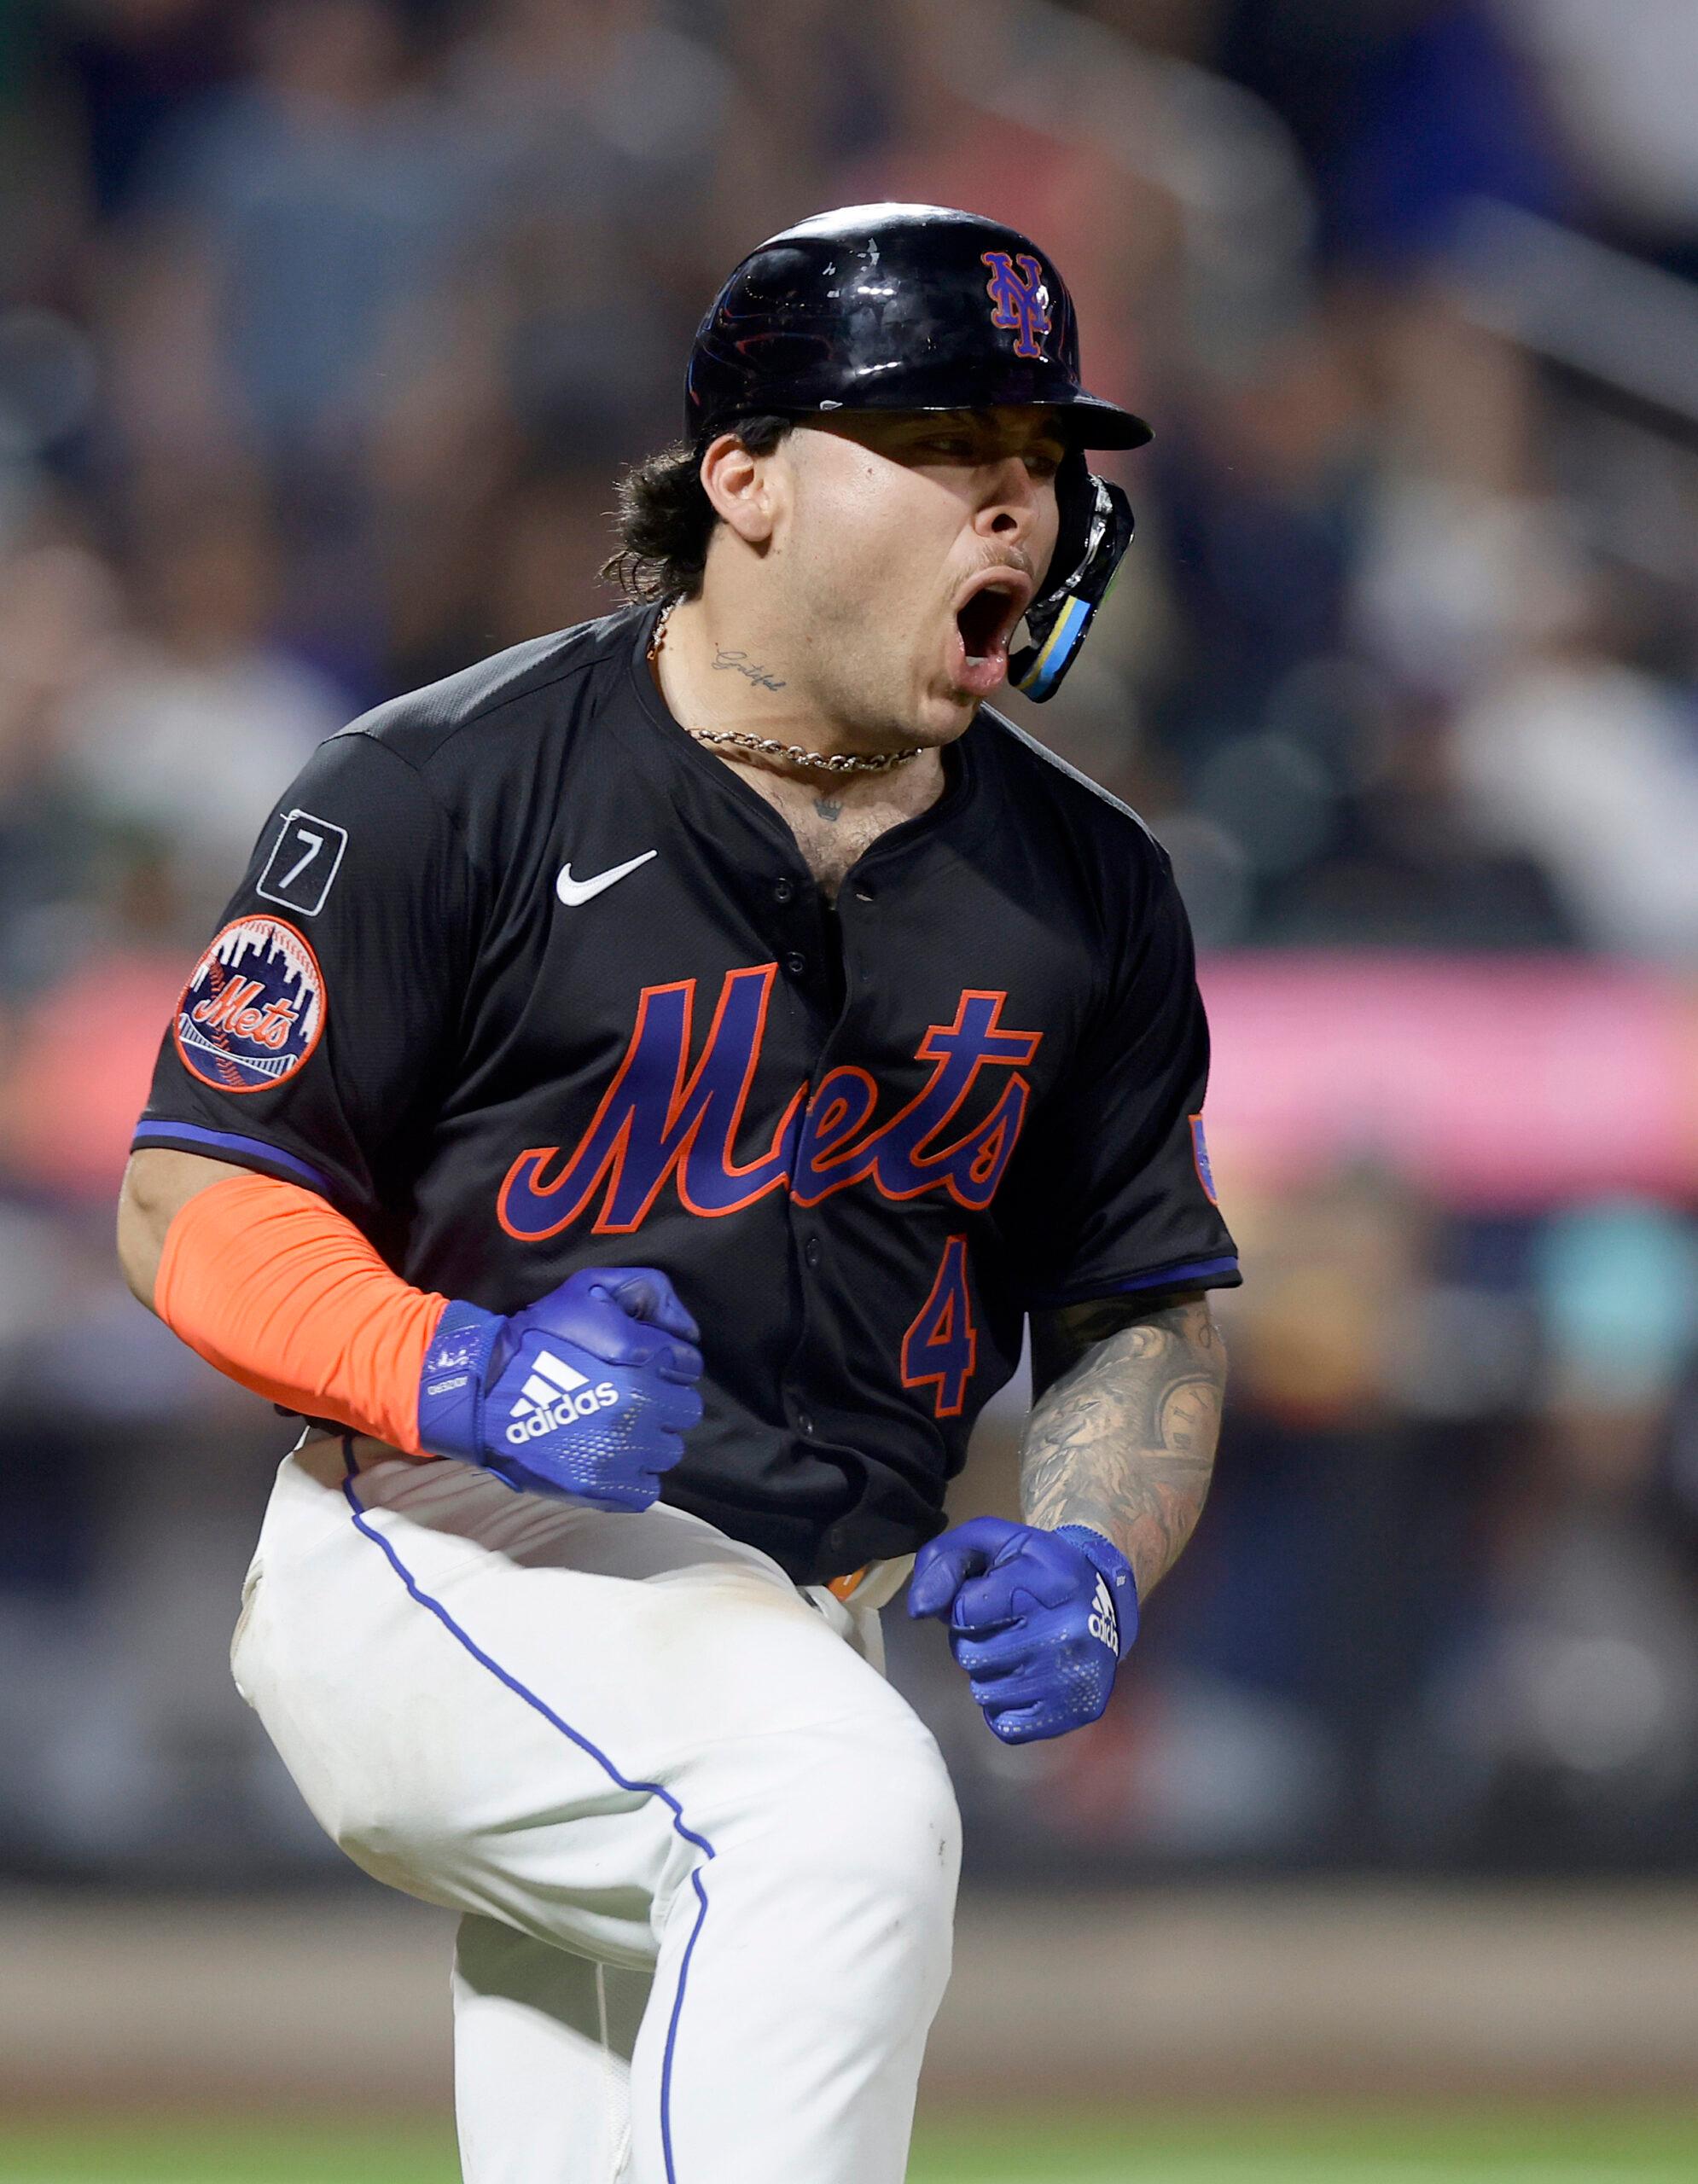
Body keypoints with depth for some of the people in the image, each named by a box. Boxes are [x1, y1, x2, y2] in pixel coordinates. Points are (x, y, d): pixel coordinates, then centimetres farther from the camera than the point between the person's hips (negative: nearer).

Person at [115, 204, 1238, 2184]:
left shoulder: (1087, 891, 9)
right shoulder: (446, 792, -7)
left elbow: (1146, 1308, 16)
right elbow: (191, 1206, -6)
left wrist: (1091, 1562, -5)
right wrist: (464, 1380, -25)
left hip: (792, 1638, 6)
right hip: (433, 1565, -6)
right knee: (848, 1803, -34)